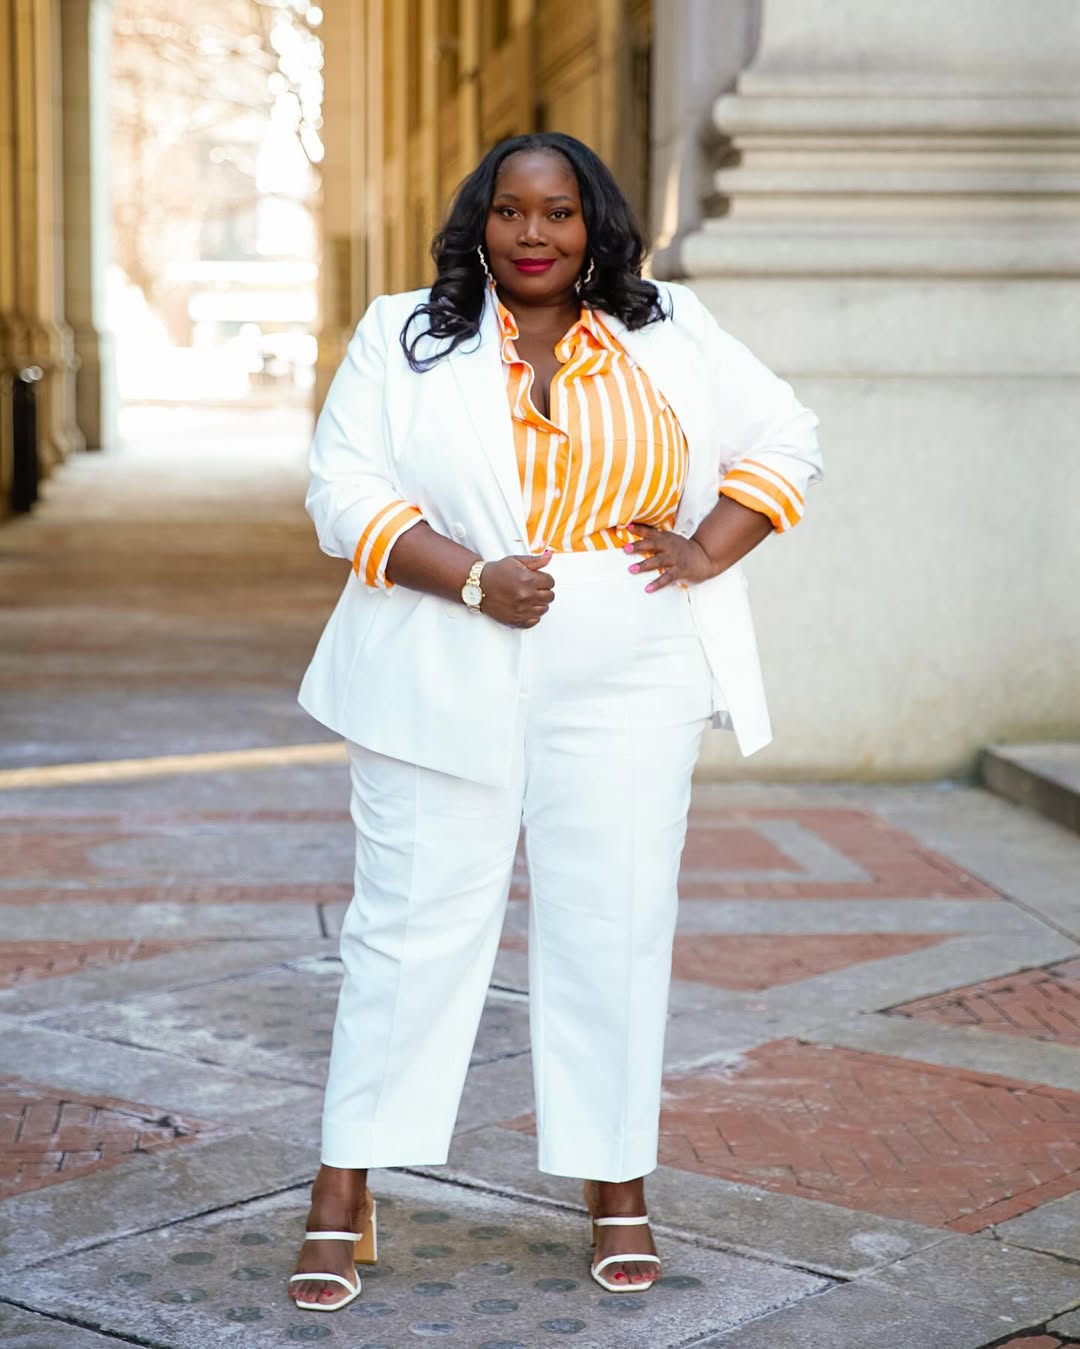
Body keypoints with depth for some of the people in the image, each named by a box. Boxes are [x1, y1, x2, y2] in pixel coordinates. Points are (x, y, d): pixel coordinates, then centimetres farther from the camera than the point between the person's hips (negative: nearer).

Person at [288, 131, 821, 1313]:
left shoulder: (670, 337, 9)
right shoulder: (403, 339, 4)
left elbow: (783, 439, 12)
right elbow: (345, 491, -4)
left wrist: (707, 553, -3)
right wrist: (471, 579, -17)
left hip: (625, 694, 2)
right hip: (443, 690, -1)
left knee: (614, 930, 5)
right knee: (412, 927, 1)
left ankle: (616, 1189, 18)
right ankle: (343, 1198, 10)